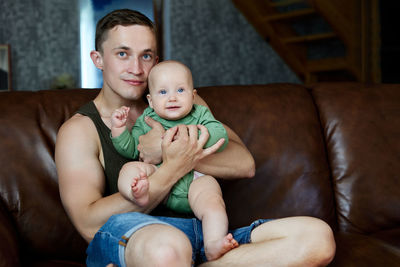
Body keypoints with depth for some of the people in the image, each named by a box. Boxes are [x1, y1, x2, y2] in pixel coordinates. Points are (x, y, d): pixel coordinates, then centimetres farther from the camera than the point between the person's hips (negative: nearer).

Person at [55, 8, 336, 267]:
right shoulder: (79, 130, 5)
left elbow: (244, 164, 6)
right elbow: (90, 224, -11)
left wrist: (169, 151, -9)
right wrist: (175, 166, -17)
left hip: (203, 236, 6)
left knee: (318, 236, -19)